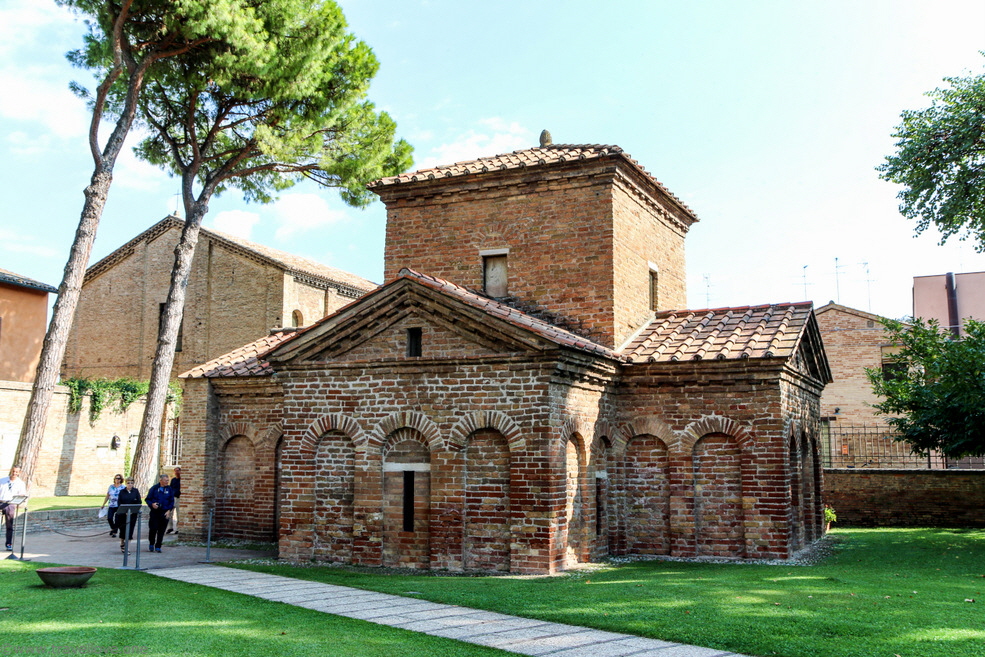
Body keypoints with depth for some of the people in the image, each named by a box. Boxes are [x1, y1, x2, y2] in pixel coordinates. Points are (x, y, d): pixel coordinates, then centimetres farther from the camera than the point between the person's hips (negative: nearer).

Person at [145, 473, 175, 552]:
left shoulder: (169, 489, 5)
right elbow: (147, 499, 4)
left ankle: (158, 547, 13)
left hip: (164, 513, 1)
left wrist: (169, 510, -4)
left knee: (161, 530, 2)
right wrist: (152, 504, -15)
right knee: (153, 528, -6)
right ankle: (151, 544, 18)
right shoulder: (154, 488, 0)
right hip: (154, 511, -1)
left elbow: (172, 501, 8)